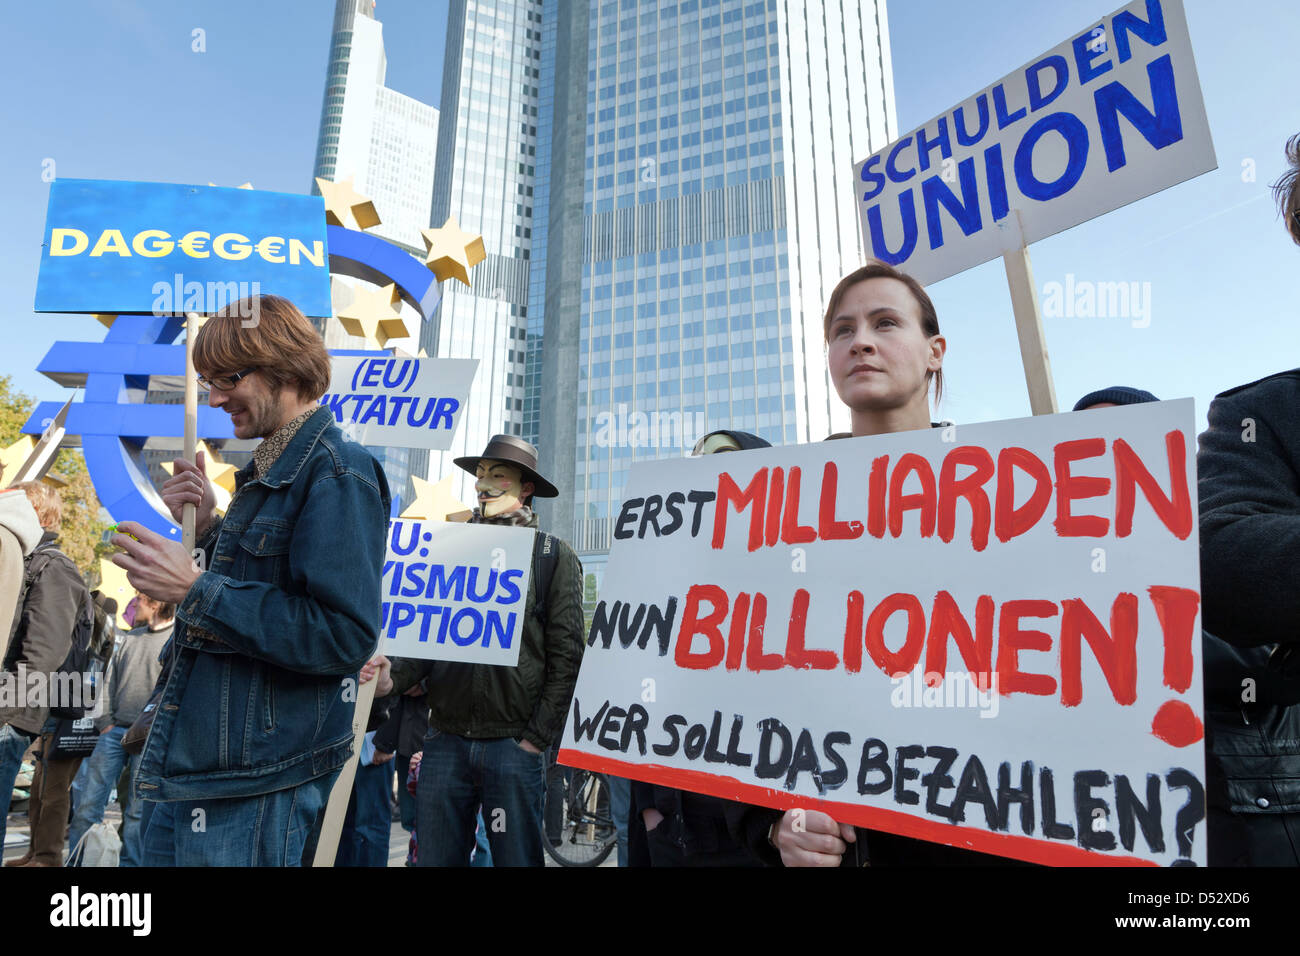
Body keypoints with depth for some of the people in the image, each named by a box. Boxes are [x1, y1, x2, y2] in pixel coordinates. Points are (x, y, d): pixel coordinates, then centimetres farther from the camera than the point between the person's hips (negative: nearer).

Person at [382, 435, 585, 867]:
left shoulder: (553, 556, 0)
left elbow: (566, 653, -4)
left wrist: (538, 737, -7)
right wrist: (391, 678, -6)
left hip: (513, 745, -3)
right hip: (445, 741, 4)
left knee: (516, 856, 7)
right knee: (435, 856, 11)